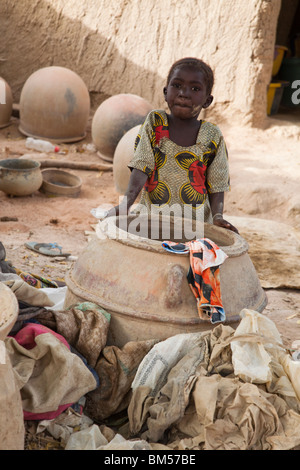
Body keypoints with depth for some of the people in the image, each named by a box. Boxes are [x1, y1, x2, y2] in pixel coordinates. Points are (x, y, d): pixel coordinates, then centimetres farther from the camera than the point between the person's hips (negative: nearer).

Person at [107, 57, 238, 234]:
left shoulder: (213, 137, 1)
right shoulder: (154, 122, 1)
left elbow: (216, 185, 4)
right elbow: (141, 166, -8)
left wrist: (218, 215, -13)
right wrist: (126, 203, -23)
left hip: (196, 221, 0)